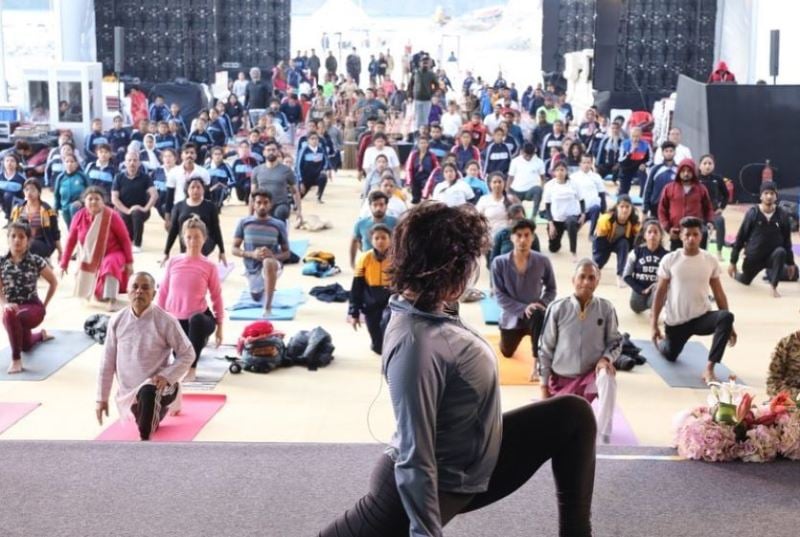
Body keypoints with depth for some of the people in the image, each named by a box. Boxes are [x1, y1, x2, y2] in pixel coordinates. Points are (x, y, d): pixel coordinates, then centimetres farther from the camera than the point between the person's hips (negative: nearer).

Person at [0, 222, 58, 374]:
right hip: (13, 308, 5)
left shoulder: (36, 261, -9)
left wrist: (44, 305, 2)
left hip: (33, 307, -4)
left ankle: (16, 359, -29)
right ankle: (41, 335, 61)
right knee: (26, 346, 24)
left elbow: (54, 282, 4)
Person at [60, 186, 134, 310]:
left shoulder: (112, 216, -21)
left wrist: (129, 262, -14)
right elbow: (71, 240, -2)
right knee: (99, 296, 12)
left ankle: (112, 301, -38)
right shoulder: (80, 216, -12)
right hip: (91, 259, 4)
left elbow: (125, 238, -13)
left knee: (110, 265, -42)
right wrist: (64, 263, 1)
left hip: (113, 253, -4)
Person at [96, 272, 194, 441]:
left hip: (157, 386, -5)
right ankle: (160, 408, 61)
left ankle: (145, 440, -23)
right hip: (129, 391, 5)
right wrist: (102, 398, 5)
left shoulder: (166, 321, -15)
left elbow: (187, 354, -8)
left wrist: (167, 376, -22)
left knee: (147, 392, -41)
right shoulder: (117, 321, -5)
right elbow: (108, 362, 3)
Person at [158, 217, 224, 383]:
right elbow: (163, 291, 8)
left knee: (196, 321, -41)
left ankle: (192, 369, -23)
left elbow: (216, 296, 1)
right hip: (174, 318, 4)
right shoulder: (173, 262, 0)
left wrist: (219, 325, 2)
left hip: (199, 316, -4)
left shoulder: (209, 266, -6)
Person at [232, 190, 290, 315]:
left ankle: (268, 307, -31)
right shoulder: (244, 223, -7)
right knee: (256, 298, 22)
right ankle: (266, 289, 61)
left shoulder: (279, 225, -9)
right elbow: (235, 249, -5)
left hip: (272, 266, -3)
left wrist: (273, 256, -25)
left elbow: (287, 253, -3)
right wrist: (252, 254, -24)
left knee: (268, 262, -40)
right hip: (252, 269, 4)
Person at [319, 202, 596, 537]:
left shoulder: (431, 315, -3)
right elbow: (415, 459, -30)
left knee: (573, 415, 11)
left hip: (473, 469, 10)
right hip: (436, 489, -9)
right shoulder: (415, 342, -32)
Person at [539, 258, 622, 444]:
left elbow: (615, 341, 4)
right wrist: (544, 386, -1)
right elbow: (545, 349, -2)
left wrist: (606, 358, -19)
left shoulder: (606, 308, -6)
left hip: (592, 374, -1)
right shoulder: (557, 308, -8)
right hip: (562, 379, 1)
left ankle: (603, 436, -28)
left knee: (607, 377, -36)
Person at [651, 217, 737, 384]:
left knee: (726, 317, -30)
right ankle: (661, 341, 52)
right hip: (675, 321, 0)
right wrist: (654, 324, -6)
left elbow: (719, 293, 1)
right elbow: (660, 292, -4)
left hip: (701, 317, 0)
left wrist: (729, 326, 0)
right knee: (670, 356, 13)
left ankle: (709, 368, -28)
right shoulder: (669, 260, -9)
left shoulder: (710, 261, -4)